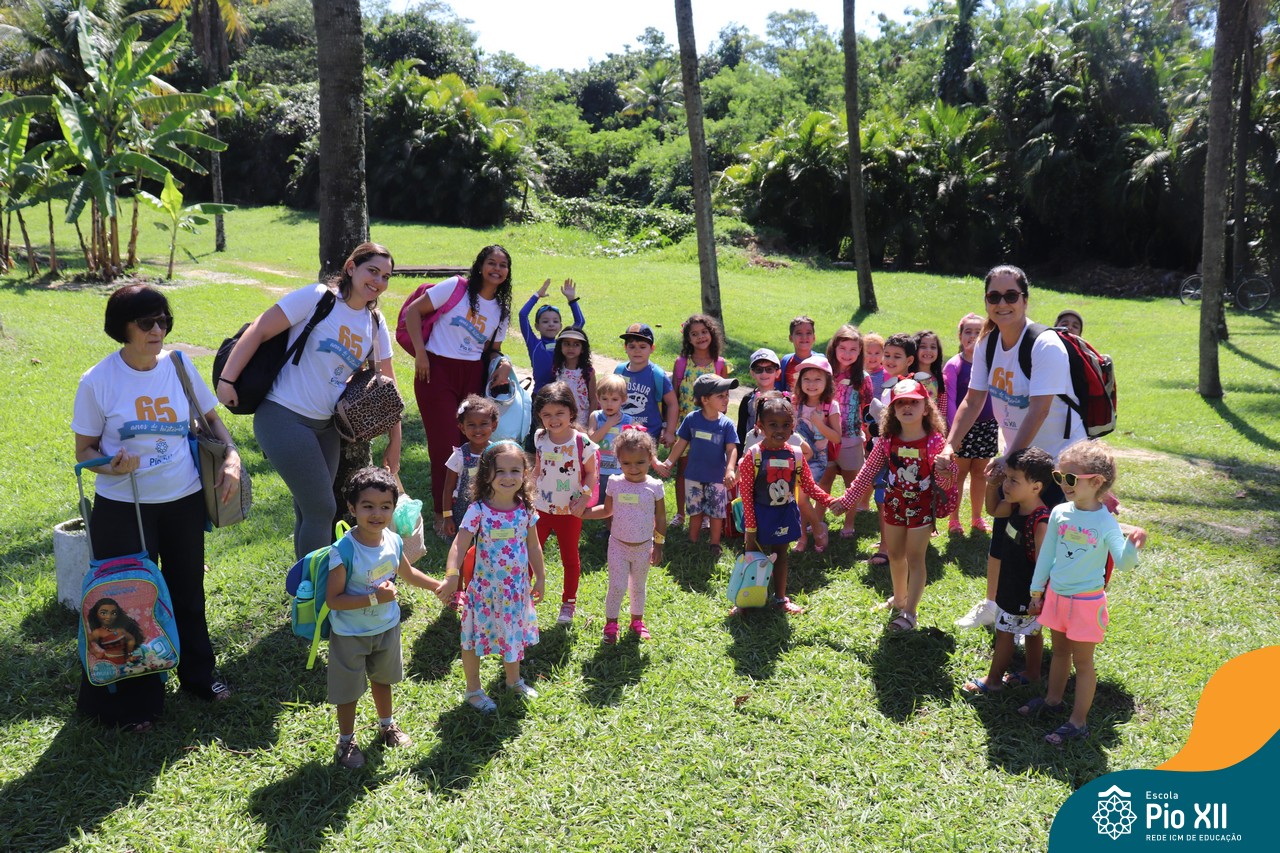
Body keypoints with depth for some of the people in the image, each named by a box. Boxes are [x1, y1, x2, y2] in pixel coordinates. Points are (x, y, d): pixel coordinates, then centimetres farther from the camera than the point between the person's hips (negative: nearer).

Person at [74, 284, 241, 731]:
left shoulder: (179, 367, -3)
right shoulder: (97, 382, -11)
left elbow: (212, 419, 11)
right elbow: (84, 450, -3)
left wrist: (231, 456, -6)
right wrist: (111, 466, -25)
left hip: (184, 501, 3)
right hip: (123, 508, -3)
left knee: (188, 591, 17)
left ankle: (197, 673, 39)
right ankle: (136, 700, 24)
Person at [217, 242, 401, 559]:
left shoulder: (375, 324, 7)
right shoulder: (319, 298, -11)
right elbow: (259, 330, -13)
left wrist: (395, 441, 10)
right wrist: (227, 379, -19)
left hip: (325, 426, 7)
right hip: (284, 418, -7)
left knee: (310, 511, 16)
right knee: (322, 509, -7)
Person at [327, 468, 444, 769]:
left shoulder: (393, 541, -11)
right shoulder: (344, 551, -30)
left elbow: (407, 573, 10)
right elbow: (333, 599, -27)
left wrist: (438, 586, 11)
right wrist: (374, 599, -32)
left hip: (386, 627, 5)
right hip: (351, 634, -5)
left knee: (381, 679, 27)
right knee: (349, 690, 12)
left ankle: (387, 727, 50)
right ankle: (346, 742, 35)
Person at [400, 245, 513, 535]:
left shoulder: (501, 309, 11)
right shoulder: (455, 287, -5)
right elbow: (413, 311, -5)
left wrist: (503, 363, -6)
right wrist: (420, 353, -10)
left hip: (473, 375, 5)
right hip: (437, 370, -5)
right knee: (445, 445, -5)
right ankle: (442, 513, 9)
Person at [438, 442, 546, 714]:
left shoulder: (525, 509, -5)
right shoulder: (478, 511, -19)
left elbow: (533, 547, 5)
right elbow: (459, 545, -25)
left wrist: (540, 578, 10)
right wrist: (451, 576, -38)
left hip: (517, 587, 4)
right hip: (485, 587, -4)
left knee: (514, 634, 22)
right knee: (475, 639, 10)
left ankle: (513, 680, 47)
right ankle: (473, 690, 32)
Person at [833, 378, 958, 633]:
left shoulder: (935, 441, -18)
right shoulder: (887, 441, -9)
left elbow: (946, 482, -13)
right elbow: (868, 472, 0)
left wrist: (944, 471, -37)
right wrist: (848, 499, 0)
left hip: (921, 506, -4)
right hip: (894, 504, 4)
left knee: (914, 558, 2)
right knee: (895, 555, 19)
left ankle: (910, 612, 11)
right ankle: (899, 598, 41)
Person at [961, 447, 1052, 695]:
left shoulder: (1040, 522, -31)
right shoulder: (1016, 506, -6)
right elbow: (994, 510, 15)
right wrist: (992, 485, -2)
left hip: (1025, 594, -8)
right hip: (1012, 586, 8)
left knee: (1004, 633, 7)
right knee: (1032, 631, 23)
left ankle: (993, 680, 23)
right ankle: (1032, 674, 39)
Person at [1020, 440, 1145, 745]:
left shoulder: (1106, 522, -18)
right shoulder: (1059, 513, -5)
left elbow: (1123, 563, -25)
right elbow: (1047, 554, 6)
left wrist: (1132, 547, -46)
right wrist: (1037, 590, 12)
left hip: (1086, 600, -5)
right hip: (1056, 594, 5)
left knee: (1082, 660, 5)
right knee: (1059, 650, 22)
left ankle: (1078, 722, 15)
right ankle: (1053, 699, 41)